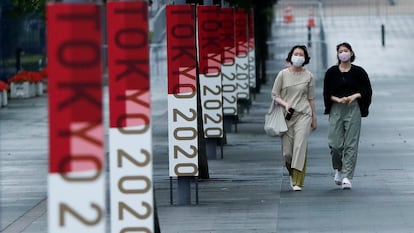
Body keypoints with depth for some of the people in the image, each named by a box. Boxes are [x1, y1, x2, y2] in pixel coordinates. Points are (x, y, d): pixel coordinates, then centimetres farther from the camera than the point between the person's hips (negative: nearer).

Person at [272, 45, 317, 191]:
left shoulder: (308, 76, 6)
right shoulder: (283, 74, 3)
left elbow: (310, 98, 13)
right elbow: (274, 95, 6)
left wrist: (314, 118, 16)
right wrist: (285, 104, -13)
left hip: (303, 114, 0)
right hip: (287, 116, 0)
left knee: (300, 147, -14)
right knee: (287, 152, -1)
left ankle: (297, 182, -14)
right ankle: (292, 173, 30)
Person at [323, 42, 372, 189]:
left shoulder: (358, 72, 4)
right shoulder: (331, 72, 6)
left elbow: (367, 90, 6)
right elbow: (327, 93, 5)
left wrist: (354, 96, -10)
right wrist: (338, 99, -12)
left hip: (353, 109, -1)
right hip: (336, 110, 1)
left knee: (351, 144, -5)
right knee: (335, 143, -5)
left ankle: (347, 177, -3)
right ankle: (338, 169, 23)